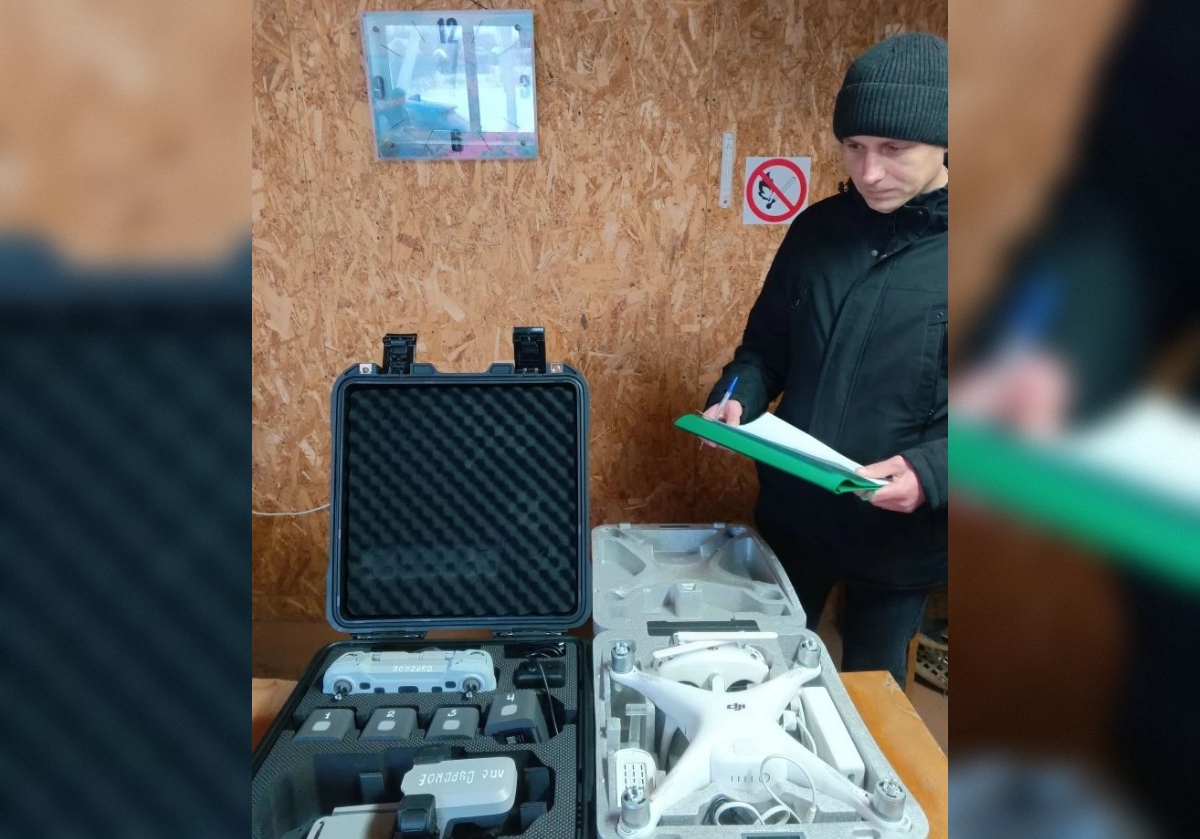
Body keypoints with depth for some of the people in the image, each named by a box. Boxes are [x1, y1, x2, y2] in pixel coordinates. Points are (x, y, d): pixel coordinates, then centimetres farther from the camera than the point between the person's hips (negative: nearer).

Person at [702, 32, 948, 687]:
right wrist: (737, 398, -11)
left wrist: (926, 472, -29)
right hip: (791, 511, 4)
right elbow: (767, 345, 8)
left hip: (899, 533, -3)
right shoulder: (819, 227, -1)